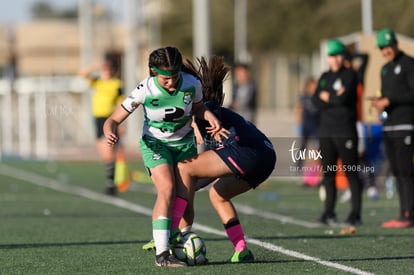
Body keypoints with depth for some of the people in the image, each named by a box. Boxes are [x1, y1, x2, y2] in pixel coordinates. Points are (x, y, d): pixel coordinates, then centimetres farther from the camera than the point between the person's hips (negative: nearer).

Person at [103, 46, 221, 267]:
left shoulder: (192, 84, -18)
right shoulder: (144, 90, -25)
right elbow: (114, 119, -18)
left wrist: (209, 116, -17)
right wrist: (110, 132, -40)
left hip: (185, 143, 4)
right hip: (155, 144, -4)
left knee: (184, 197, -2)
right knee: (167, 190, -24)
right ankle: (161, 253, -26)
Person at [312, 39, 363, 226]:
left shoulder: (350, 75, -1)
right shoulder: (324, 77, 16)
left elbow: (343, 98, -15)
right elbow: (316, 101, 4)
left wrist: (327, 98, 0)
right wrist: (336, 98, -9)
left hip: (345, 130, -6)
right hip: (326, 129, 6)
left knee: (351, 172, -6)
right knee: (328, 172, 6)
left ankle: (355, 213, -5)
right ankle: (329, 212, 11)